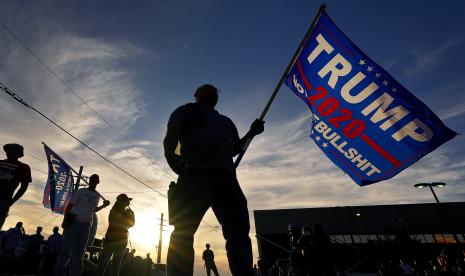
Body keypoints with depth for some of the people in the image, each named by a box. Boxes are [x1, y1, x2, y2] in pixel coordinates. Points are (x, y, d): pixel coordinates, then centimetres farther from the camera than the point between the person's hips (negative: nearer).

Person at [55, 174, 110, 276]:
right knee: (67, 249, -5)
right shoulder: (81, 191, -2)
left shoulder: (97, 196, 12)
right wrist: (65, 220, -15)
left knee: (79, 252, 8)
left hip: (86, 225, 5)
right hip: (73, 222, -4)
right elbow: (70, 205, -5)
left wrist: (104, 205, 9)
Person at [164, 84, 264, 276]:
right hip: (195, 174, -4)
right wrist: (172, 158, -12)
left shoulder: (225, 121, 35)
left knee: (238, 234, -2)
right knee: (182, 234, -11)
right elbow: (170, 140, 5)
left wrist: (251, 133, 24)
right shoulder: (186, 111, 20)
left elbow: (234, 149, 33)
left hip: (226, 177, 5)